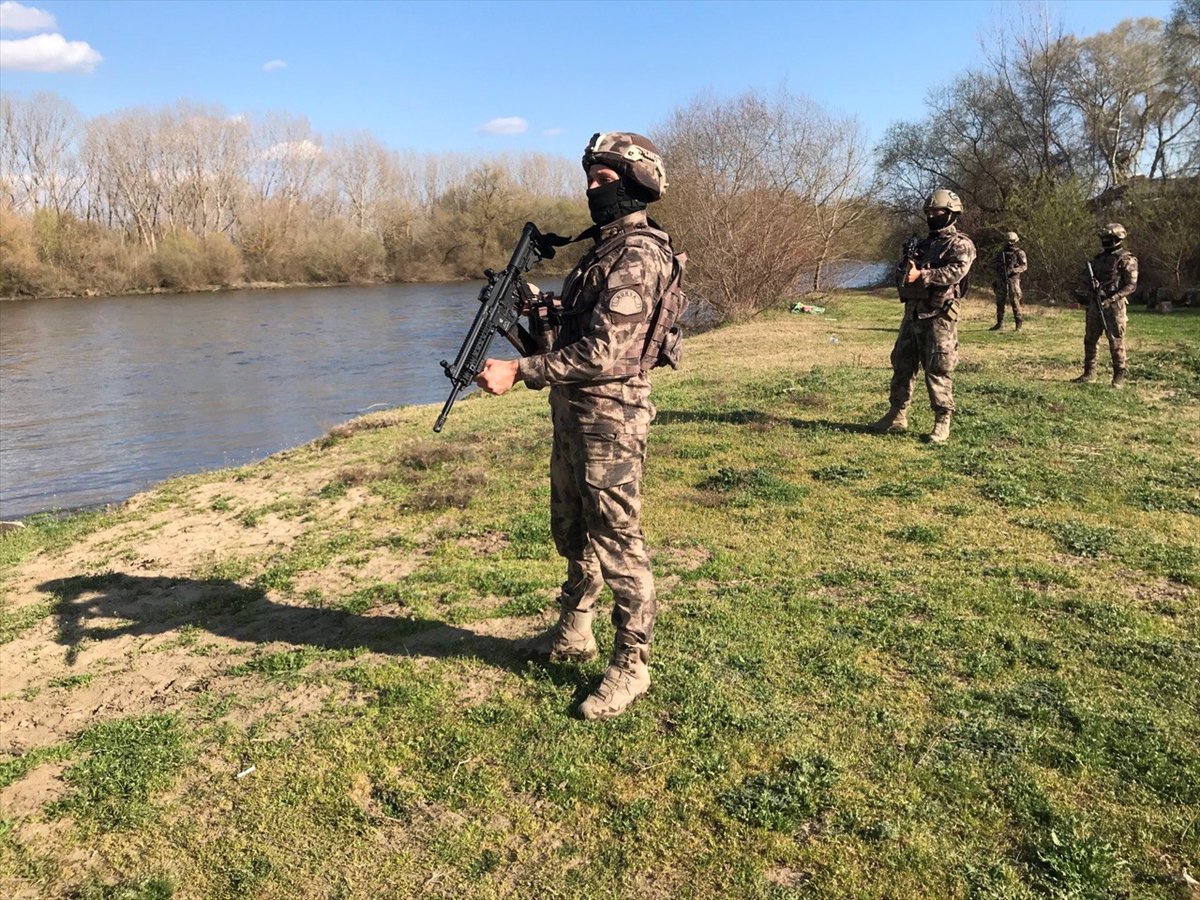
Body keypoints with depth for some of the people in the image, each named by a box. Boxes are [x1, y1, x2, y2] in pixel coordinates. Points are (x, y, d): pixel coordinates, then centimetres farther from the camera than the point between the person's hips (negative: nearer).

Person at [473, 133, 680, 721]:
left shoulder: (638, 256, -17)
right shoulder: (605, 246, 14)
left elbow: (602, 353, -26)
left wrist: (519, 371, -25)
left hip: (610, 415, -10)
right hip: (573, 409, 10)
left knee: (617, 543, 0)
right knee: (573, 533, 21)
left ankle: (630, 667, 14)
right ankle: (573, 632, 38)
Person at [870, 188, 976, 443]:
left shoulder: (960, 244, -2)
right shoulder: (923, 243, 21)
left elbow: (956, 271, -20)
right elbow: (900, 272, 19)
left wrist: (922, 275, -26)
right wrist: (905, 270, -5)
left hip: (938, 316, -7)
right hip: (912, 312, 8)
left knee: (938, 370, -6)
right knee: (902, 364, 10)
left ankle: (942, 422, 0)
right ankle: (897, 415, 19)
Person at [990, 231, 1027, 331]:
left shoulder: (1019, 252, -2)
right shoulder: (1001, 252, 13)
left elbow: (1024, 266, -7)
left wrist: (1013, 270, -23)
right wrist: (995, 280, 14)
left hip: (1012, 280, -5)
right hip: (1001, 281, 5)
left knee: (1015, 303, -6)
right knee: (1000, 303, 7)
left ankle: (1018, 325, -3)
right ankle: (1000, 324, 16)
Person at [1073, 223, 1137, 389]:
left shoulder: (1126, 260, -7)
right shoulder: (1099, 257, 14)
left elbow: (1131, 285, -12)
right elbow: (1086, 274, 18)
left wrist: (1112, 299, -21)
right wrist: (1091, 280, -6)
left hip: (1113, 306, -7)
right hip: (1095, 304, 7)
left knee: (1116, 342, -4)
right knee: (1089, 340, 11)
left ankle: (1119, 377, 4)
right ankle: (1089, 372, 22)